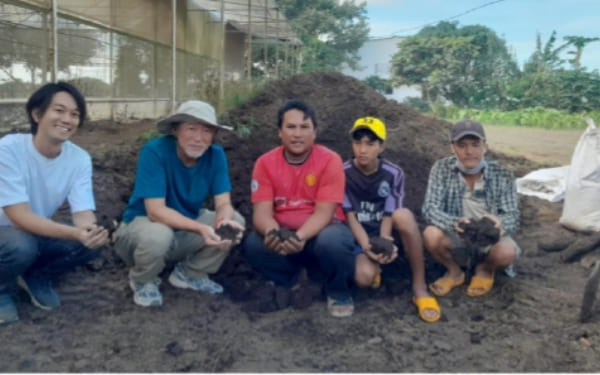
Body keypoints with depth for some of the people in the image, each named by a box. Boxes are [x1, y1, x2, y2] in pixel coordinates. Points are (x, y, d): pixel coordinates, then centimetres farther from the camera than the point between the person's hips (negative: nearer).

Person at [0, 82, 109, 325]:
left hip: (39, 233, 4)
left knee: (91, 243, -22)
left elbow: (83, 213, -17)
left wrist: (89, 229, -43)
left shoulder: (80, 158, -13)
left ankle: (36, 277, 8)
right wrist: (74, 233, -46)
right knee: (22, 246, -37)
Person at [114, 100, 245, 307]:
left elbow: (224, 204, -16)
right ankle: (143, 280, -1)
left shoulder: (215, 155, -13)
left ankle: (189, 274, 8)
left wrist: (225, 221, -40)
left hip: (185, 229, 5)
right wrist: (201, 228, -44)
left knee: (236, 221, -16)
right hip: (141, 225, -4)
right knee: (158, 234, -38)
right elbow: (155, 211, -32)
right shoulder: (154, 151, -27)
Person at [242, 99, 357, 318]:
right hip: (283, 233, 2)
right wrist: (271, 233, -37)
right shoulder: (265, 163, -6)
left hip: (322, 230, -2)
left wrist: (300, 237, -39)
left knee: (332, 241, -37)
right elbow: (262, 211, -13)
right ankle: (290, 284, 2)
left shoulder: (329, 160, -14)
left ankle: (339, 293, -4)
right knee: (253, 244, -28)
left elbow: (324, 212, -20)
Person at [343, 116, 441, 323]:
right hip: (359, 237, 0)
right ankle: (375, 269, 9)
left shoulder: (394, 174, -10)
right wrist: (367, 248, -27)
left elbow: (389, 216, -12)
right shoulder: (343, 174, -11)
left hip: (385, 234, 1)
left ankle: (419, 287, -24)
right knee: (365, 276, -33)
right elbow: (350, 217, -12)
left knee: (403, 215, -35)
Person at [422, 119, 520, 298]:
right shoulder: (442, 168, -14)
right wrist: (455, 223, -41)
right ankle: (454, 272, 3)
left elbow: (512, 216, -14)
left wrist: (499, 223, -40)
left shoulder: (502, 175, -12)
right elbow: (430, 208, -19)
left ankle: (485, 270, 8)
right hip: (456, 239, 0)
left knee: (507, 252, -33)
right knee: (431, 235, -32)